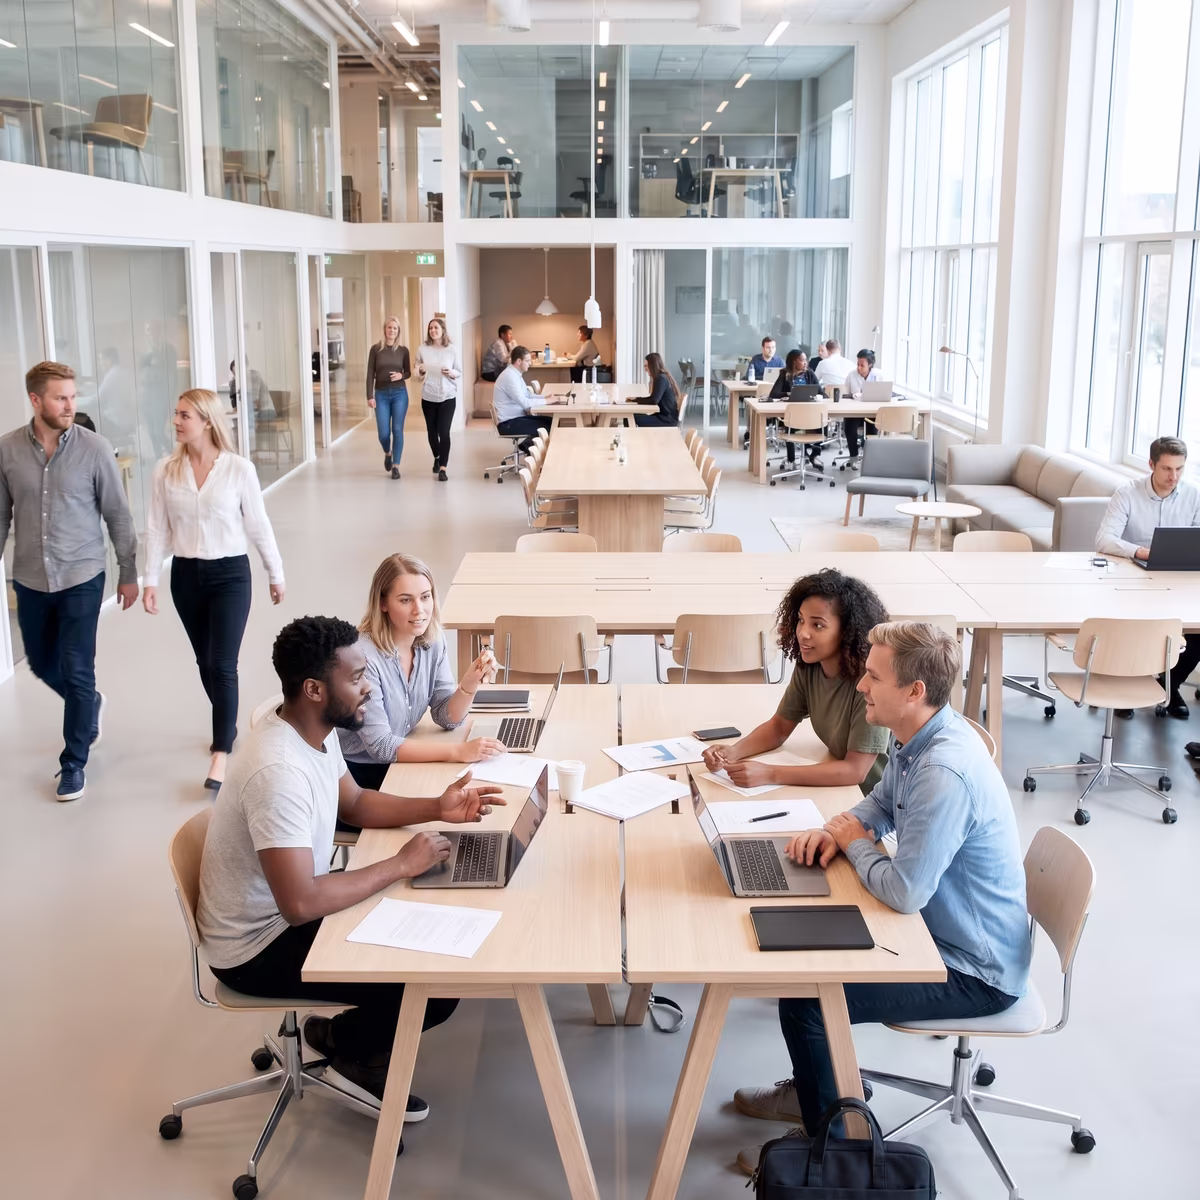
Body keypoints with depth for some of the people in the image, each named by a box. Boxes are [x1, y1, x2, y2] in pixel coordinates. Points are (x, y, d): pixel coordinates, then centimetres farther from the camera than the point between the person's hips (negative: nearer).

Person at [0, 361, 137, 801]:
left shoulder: (93, 447, -11)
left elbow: (118, 515, -4)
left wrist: (129, 573, 0)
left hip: (81, 578, -3)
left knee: (76, 672, -1)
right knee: (42, 664, 18)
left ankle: (73, 763, 16)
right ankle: (90, 704, 48)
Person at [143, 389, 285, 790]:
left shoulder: (239, 469, -10)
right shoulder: (166, 470, -2)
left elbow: (258, 525, -2)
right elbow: (157, 529, 2)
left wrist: (275, 574, 5)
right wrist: (150, 580, -2)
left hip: (230, 574, -4)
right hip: (186, 575, 4)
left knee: (222, 665, -9)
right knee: (204, 661, 15)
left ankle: (220, 756, -6)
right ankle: (227, 725, 37)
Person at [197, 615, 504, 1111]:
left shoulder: (315, 731, -3)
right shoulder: (278, 771, -33)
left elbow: (356, 804, 13)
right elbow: (300, 903, -36)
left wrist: (436, 808, -2)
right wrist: (400, 865, -26)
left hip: (290, 910, 9)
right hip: (259, 948, -9)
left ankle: (348, 1037, 19)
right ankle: (351, 1051, 13)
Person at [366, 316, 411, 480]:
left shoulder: (403, 350, 2)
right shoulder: (376, 349, -1)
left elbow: (408, 372, 11)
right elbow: (370, 374, -1)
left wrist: (401, 376, -12)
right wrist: (370, 396, -7)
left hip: (400, 394, 0)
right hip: (381, 394, 0)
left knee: (397, 430, -3)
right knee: (383, 433, -2)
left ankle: (396, 466, 5)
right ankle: (387, 454, 31)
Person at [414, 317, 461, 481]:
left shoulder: (452, 350, -5)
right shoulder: (423, 350, -1)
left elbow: (459, 371, 1)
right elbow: (417, 371, 8)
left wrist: (451, 373, -19)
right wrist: (421, 371, -15)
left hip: (447, 396, -2)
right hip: (428, 396, 2)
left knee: (444, 432, -9)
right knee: (431, 431, 12)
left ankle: (443, 468, -8)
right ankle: (437, 458, 38)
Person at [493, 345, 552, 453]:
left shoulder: (515, 374, 10)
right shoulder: (509, 376, -20)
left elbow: (527, 395, 17)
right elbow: (524, 402, -25)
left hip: (516, 417, 9)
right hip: (508, 423, -9)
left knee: (550, 422, 2)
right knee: (546, 428, -14)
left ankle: (529, 444, 8)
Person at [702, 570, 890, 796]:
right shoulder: (808, 667, -6)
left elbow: (855, 770, -26)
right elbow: (780, 726, 6)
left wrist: (770, 774, -30)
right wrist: (732, 753, -12)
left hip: (878, 804, -6)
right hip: (837, 791, 6)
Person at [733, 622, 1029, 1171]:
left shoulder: (945, 774, -33)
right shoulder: (916, 736, -2)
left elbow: (904, 892, -32)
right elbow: (882, 803, 16)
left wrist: (856, 843, -13)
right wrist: (837, 828, -5)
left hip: (976, 972, -10)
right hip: (945, 930, 10)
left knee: (804, 1000, -16)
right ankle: (815, 1089, 35)